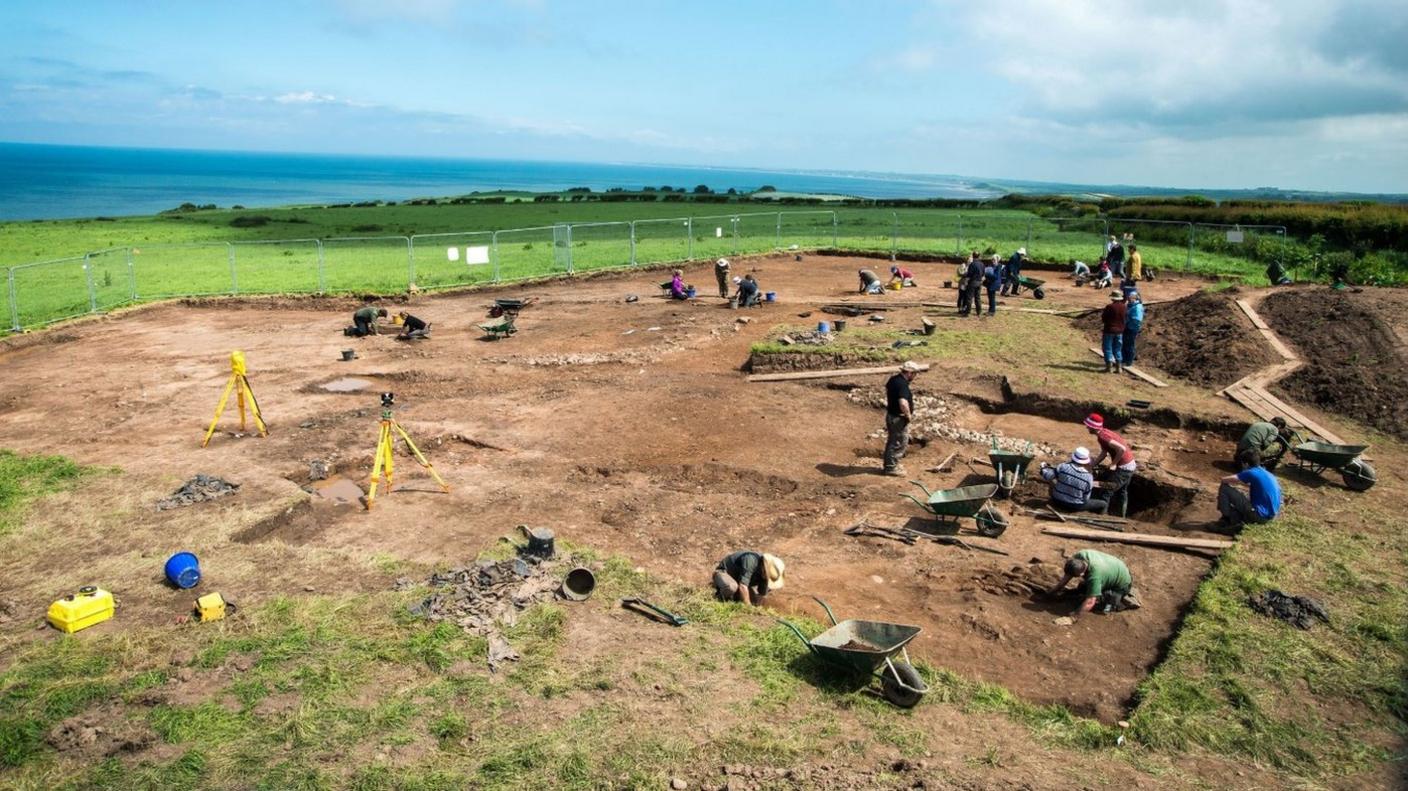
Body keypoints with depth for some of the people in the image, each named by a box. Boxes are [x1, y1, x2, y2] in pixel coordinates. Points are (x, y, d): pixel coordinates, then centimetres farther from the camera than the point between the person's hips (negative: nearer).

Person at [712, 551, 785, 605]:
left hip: (738, 578, 7)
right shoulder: (751, 560, -36)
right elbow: (742, 587, -38)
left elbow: (762, 593, -4)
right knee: (732, 587, -39)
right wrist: (748, 607, -31)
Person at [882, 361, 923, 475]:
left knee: (892, 441, 20)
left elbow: (887, 389, 27)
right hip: (899, 418, -9)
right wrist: (908, 415, -23)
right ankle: (891, 467, 9)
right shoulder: (903, 385, -27)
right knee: (900, 443, 2)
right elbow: (903, 403, -40)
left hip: (890, 414, 10)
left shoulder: (893, 379, 3)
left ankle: (889, 464, 32)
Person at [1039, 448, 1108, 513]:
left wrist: (1044, 467, 9)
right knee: (1104, 504, 14)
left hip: (1058, 501, 2)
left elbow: (1047, 477, -11)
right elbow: (1086, 498, -10)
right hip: (1075, 506, -2)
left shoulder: (1063, 466, -18)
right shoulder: (1088, 477, -18)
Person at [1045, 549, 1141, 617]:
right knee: (1082, 589, 14)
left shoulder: (1094, 575, -43)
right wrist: (1057, 589, -3)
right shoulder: (1082, 555, -24)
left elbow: (1090, 602, -43)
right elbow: (1069, 573, -7)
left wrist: (1072, 617, -39)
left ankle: (1126, 600, -1)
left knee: (1097, 605, -18)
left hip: (1121, 585, -8)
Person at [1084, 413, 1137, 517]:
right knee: (1122, 491, 25)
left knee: (1107, 492, -1)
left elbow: (1122, 449, -32)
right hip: (1130, 464, 10)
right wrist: (1092, 464, 7)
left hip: (1124, 467, -10)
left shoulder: (1102, 437, -24)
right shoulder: (1104, 432, 6)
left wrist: (1113, 463, -20)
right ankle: (1121, 516, 38)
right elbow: (1104, 453, 13)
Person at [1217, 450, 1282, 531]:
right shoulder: (1268, 474, 14)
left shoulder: (1251, 473, -12)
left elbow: (1225, 480, -10)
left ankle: (1227, 520, -2)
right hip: (1270, 515, 9)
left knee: (1224, 489, -7)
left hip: (1259, 514, -9)